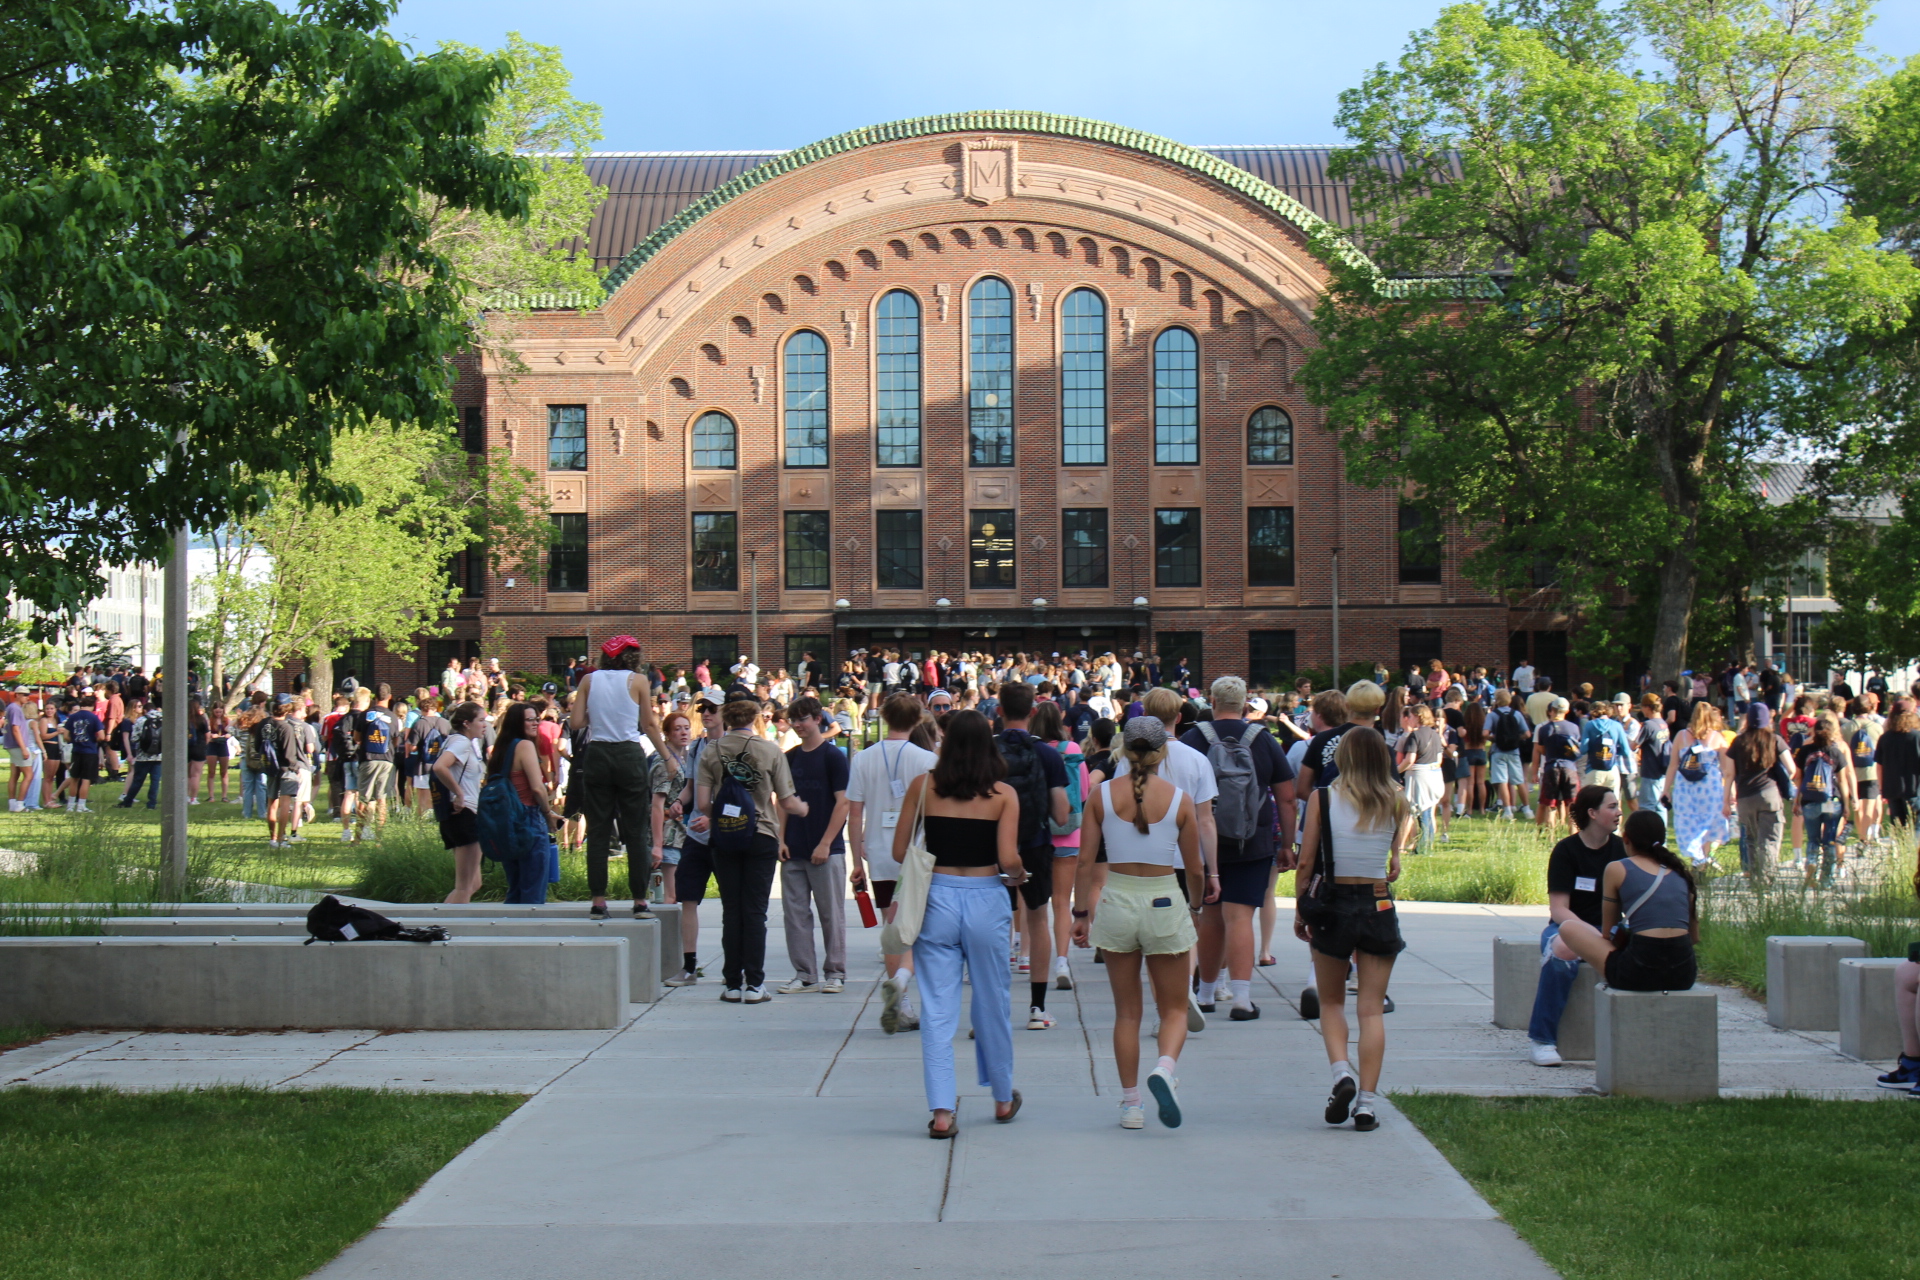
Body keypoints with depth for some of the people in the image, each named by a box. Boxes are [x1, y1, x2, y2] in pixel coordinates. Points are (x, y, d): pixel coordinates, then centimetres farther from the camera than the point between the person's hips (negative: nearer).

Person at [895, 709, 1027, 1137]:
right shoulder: (1003, 794, -4)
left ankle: (941, 1110, -3)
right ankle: (1003, 1098, 31)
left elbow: (900, 852, 1)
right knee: (993, 1002, 16)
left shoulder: (922, 786, 0)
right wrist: (1018, 875, 10)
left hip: (936, 897, 0)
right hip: (986, 899, 0)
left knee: (937, 1008, 3)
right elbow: (1008, 859, -12)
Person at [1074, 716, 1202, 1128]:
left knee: (1127, 1011, 13)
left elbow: (1085, 862, -2)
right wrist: (1197, 904, 21)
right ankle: (1164, 1068, -19)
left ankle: (1131, 1104, 14)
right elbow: (1194, 868, 2)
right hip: (1164, 902, -1)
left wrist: (1081, 912, 9)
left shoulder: (1101, 795, -3)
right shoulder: (1179, 800, -5)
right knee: (1174, 1009, 10)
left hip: (1116, 901, 1)